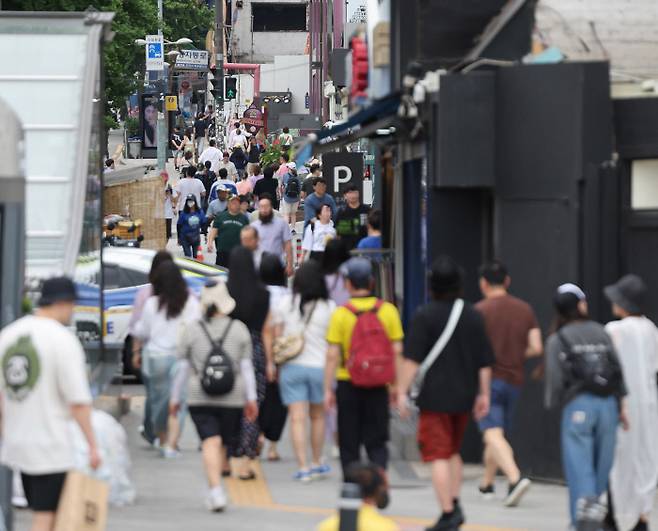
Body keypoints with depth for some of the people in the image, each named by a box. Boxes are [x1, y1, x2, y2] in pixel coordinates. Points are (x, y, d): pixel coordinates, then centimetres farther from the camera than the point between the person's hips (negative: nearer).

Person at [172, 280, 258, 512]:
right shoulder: (239, 329, 2)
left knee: (210, 442, -8)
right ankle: (213, 490, 22)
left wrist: (175, 397, 12)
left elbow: (182, 368, 3)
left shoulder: (191, 330, 0)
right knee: (221, 444, 14)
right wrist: (251, 399, 8)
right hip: (232, 397, 1)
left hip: (200, 397, -1)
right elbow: (247, 367, 3)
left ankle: (216, 489, -23)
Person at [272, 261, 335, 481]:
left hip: (292, 366, 0)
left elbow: (275, 335, 2)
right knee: (317, 416, 18)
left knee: (297, 419, -1)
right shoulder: (329, 308, -5)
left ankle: (303, 467, -6)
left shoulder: (286, 304, -2)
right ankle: (317, 463, 28)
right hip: (319, 366, 0)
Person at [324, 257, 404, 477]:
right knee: (377, 441, 8)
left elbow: (332, 356, -8)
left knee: (349, 443, 11)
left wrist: (328, 389, -2)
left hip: (348, 384, -2)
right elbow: (397, 351, 1)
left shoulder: (341, 314, -8)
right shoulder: (388, 310, -1)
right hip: (378, 385, 2)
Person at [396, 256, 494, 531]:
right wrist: (484, 395, 17)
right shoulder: (473, 316, 5)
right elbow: (485, 361, 9)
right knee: (453, 451, 22)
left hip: (434, 396, -5)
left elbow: (412, 358, -13)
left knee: (439, 456, -4)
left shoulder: (425, 315, -9)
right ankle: (455, 504, 17)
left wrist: (402, 392, -8)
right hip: (464, 396, 5)